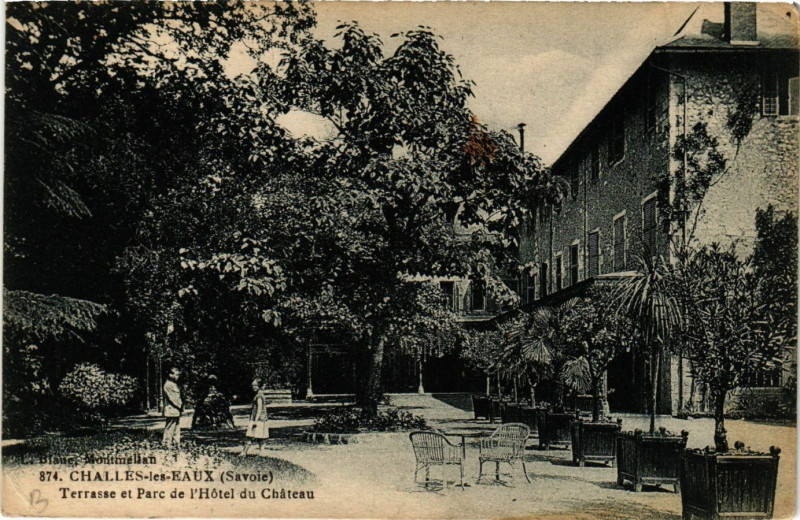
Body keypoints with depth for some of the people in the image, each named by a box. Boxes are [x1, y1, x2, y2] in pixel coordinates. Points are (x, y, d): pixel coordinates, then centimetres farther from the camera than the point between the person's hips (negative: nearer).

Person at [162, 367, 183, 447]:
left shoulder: (175, 384, 18)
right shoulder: (168, 385, -13)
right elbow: (171, 398, -18)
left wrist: (181, 405, 10)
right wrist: (179, 405, -14)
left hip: (176, 410, 10)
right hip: (171, 410, -10)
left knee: (177, 428, 12)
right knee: (170, 428, -6)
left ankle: (176, 443, 17)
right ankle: (167, 443, -1)